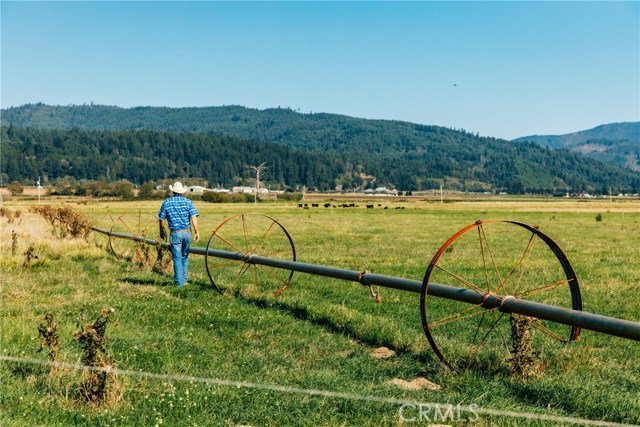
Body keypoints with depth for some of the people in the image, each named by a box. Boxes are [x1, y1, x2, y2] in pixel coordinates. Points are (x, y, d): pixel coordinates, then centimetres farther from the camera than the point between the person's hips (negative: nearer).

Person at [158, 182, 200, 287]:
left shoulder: (166, 203, 0)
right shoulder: (188, 202, 0)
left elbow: (161, 219, 4)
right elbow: (194, 217, -10)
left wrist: (161, 231, 20)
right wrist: (196, 232, -8)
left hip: (175, 234, -1)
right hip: (187, 232, 1)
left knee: (177, 258, 3)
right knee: (185, 257, 17)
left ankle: (179, 282, 3)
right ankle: (184, 280, 21)